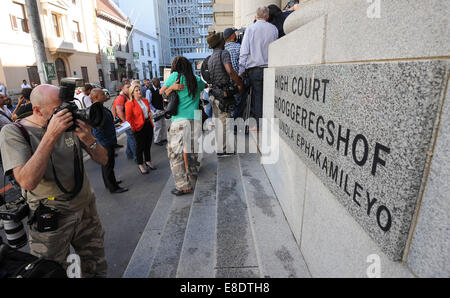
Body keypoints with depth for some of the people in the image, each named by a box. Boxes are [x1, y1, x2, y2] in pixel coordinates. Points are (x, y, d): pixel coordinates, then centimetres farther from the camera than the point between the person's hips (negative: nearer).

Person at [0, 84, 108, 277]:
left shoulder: (72, 124, -3)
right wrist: (51, 135, -30)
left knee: (96, 268, 18)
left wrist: (88, 139, -20)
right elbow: (27, 182, -27)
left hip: (86, 210, 4)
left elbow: (103, 160, -1)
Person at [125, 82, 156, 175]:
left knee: (148, 145, 16)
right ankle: (140, 165, 20)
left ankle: (148, 161, 33)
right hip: (139, 128, -6)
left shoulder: (145, 100, 8)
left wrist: (150, 113, 7)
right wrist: (133, 128, -12)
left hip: (148, 125, 6)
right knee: (140, 147, 6)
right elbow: (128, 118, -10)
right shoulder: (129, 104, -11)